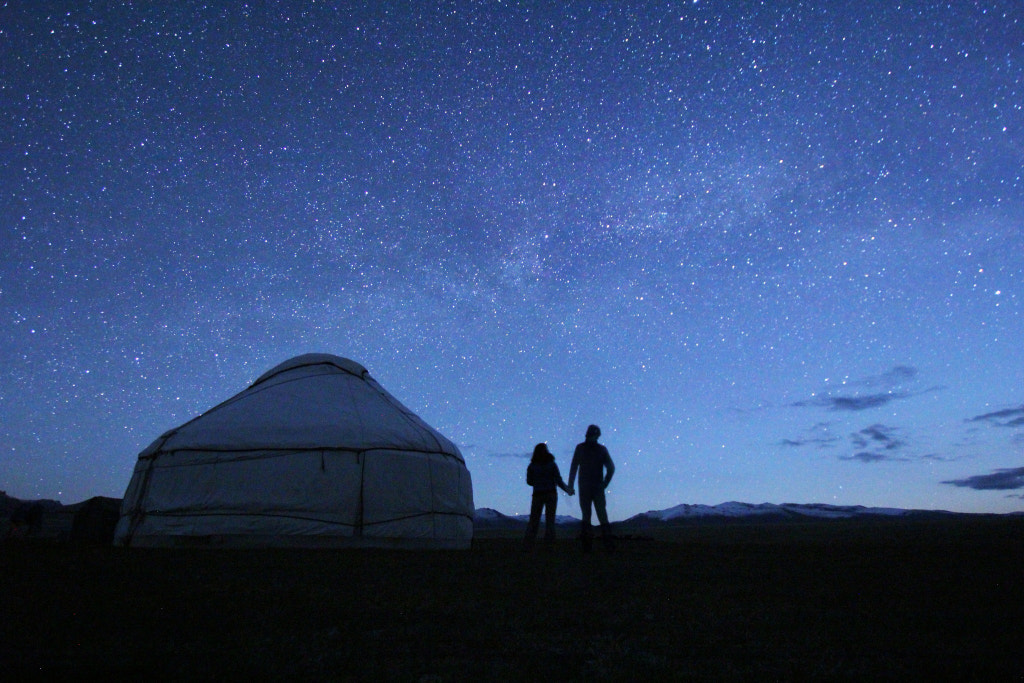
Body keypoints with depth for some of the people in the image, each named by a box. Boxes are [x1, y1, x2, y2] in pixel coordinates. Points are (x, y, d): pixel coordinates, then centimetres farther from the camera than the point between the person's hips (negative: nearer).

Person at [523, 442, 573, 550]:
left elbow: (529, 482, 5)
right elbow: (559, 481, -5)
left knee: (534, 520, 5)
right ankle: (548, 543, 0)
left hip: (538, 495, 1)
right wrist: (567, 490, 6)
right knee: (550, 519, 5)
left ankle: (528, 545, -1)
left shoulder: (532, 466, -2)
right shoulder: (552, 464, -4)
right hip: (551, 494, 0)